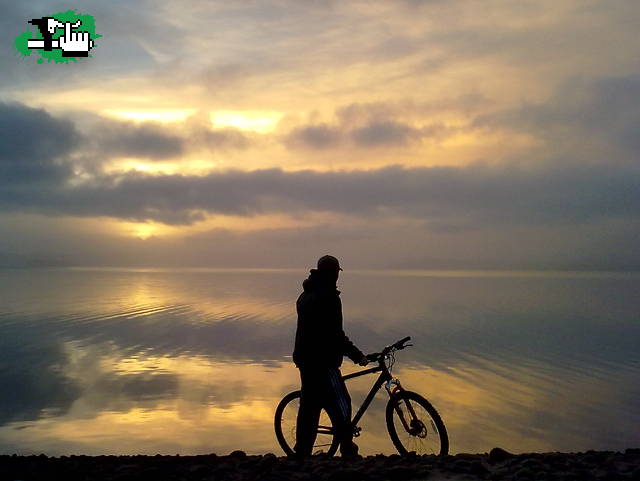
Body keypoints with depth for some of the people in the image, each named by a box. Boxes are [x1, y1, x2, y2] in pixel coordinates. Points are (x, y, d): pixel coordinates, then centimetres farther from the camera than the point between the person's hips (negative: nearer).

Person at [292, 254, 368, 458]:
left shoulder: (305, 295, 13)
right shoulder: (329, 297, -17)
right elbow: (335, 334, -20)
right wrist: (357, 355, -14)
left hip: (305, 359, 10)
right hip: (323, 362, -9)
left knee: (309, 405, 14)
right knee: (340, 405, -1)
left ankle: (302, 452, 20)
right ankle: (348, 450, 5)